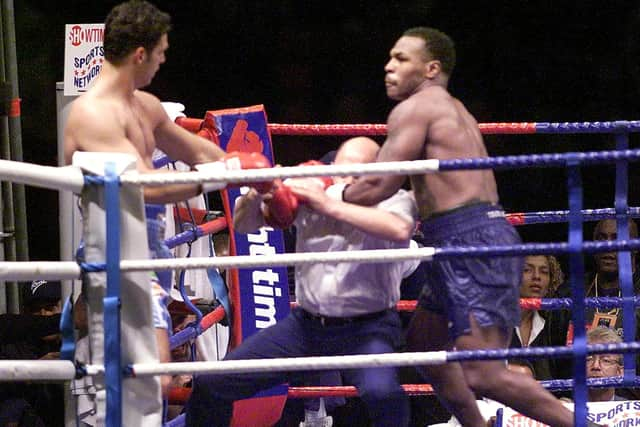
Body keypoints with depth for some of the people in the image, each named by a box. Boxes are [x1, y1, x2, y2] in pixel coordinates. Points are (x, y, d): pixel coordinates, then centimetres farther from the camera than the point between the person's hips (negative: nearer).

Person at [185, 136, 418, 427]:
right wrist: (256, 196, -16)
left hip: (367, 329, -4)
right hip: (306, 324, 5)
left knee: (381, 392, -37)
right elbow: (243, 224, 7)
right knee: (211, 385, -1)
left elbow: (400, 230, -32)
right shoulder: (309, 192, 3)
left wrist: (331, 207, -30)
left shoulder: (393, 200, -7)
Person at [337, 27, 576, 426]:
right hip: (465, 246, 11)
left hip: (473, 244, -11)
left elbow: (379, 186, -13)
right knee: (423, 342, 24)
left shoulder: (414, 108, -5)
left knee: (482, 375, -17)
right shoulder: (454, 111, 25)